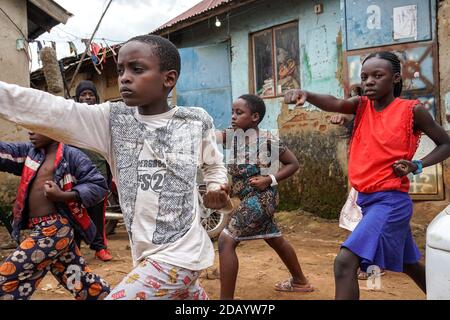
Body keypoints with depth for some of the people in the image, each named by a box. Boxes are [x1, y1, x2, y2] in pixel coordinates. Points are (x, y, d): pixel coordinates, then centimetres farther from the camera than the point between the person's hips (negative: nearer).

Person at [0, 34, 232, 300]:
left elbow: (214, 165, 11)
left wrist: (217, 189, -7)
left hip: (179, 254, -4)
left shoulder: (196, 122, -7)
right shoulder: (112, 120, -3)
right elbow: (47, 110, -16)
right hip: (148, 254, 4)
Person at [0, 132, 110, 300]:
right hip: (43, 230, 7)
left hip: (54, 228, -7)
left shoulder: (71, 155, -6)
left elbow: (99, 185, -9)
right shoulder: (29, 152, 14)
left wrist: (62, 196, -19)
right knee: (82, 280, 13)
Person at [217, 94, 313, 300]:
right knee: (275, 239, 24)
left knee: (226, 241, -15)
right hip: (250, 198, 9)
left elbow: (293, 163, -5)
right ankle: (300, 282, 45)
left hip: (260, 197, -9)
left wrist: (270, 179, -17)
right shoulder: (233, 136, 3)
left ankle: (226, 297, -8)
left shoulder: (267, 140, -12)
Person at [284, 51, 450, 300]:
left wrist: (417, 165, -14)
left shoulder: (412, 110, -7)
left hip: (391, 201, -7)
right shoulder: (362, 105, 4)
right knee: (408, 264, 25)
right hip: (366, 200, 7)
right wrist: (306, 95, -38)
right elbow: (334, 104, -17)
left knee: (345, 261, -21)